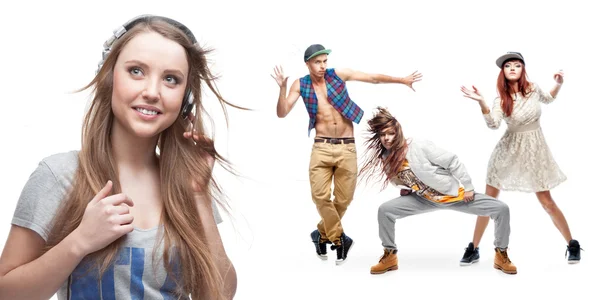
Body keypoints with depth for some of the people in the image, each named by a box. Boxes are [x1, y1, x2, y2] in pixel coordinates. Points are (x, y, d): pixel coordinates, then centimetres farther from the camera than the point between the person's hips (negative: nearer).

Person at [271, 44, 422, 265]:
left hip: (347, 147, 1)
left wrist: (401, 80, 3)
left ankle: (323, 233, 27)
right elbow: (282, 113, -5)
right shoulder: (300, 85, 1)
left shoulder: (338, 74, 1)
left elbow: (374, 78, 6)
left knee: (344, 199, 4)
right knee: (320, 195, -10)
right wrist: (282, 88, -18)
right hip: (321, 147, -1)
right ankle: (338, 238, 9)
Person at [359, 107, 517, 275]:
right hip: (425, 199, 4)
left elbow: (453, 162, -20)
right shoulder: (386, 158, -9)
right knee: (385, 210, -13)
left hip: (455, 195, -4)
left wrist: (468, 187, -15)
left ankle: (501, 256, 7)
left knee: (501, 209, -15)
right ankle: (390, 256, 4)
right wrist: (405, 189, -4)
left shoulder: (419, 146, -27)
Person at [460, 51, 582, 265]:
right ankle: (473, 249, 10)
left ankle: (572, 245, 20)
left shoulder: (533, 88, -6)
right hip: (509, 150, 0)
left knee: (546, 202, 1)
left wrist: (559, 84, -1)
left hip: (534, 149, 0)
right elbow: (493, 124, -29)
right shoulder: (502, 99, -11)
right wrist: (481, 102, -42)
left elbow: (548, 99, 18)